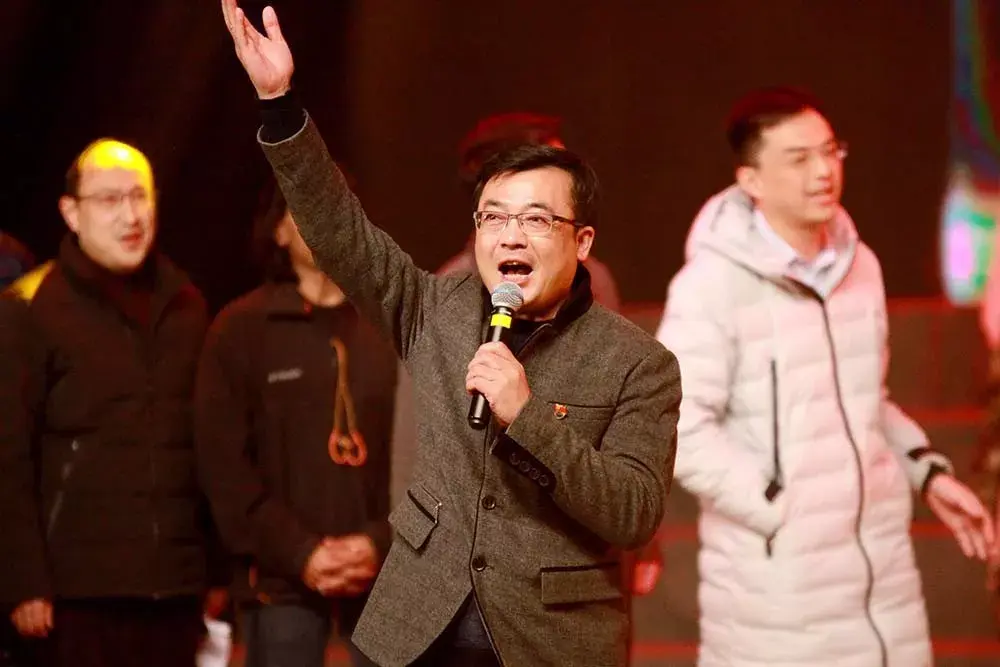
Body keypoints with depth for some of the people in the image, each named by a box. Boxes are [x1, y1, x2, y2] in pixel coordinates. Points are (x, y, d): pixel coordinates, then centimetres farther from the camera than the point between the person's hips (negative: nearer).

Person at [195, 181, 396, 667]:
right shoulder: (240, 329, 4)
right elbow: (224, 464, -2)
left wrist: (382, 542, -11)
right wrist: (297, 553, -11)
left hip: (387, 571, 2)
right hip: (282, 576, -2)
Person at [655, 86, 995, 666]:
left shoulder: (860, 265, 10)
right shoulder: (712, 284, -12)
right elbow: (680, 429, -17)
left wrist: (928, 472, 9)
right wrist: (783, 510, -16)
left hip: (882, 564, 6)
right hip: (776, 577, -6)